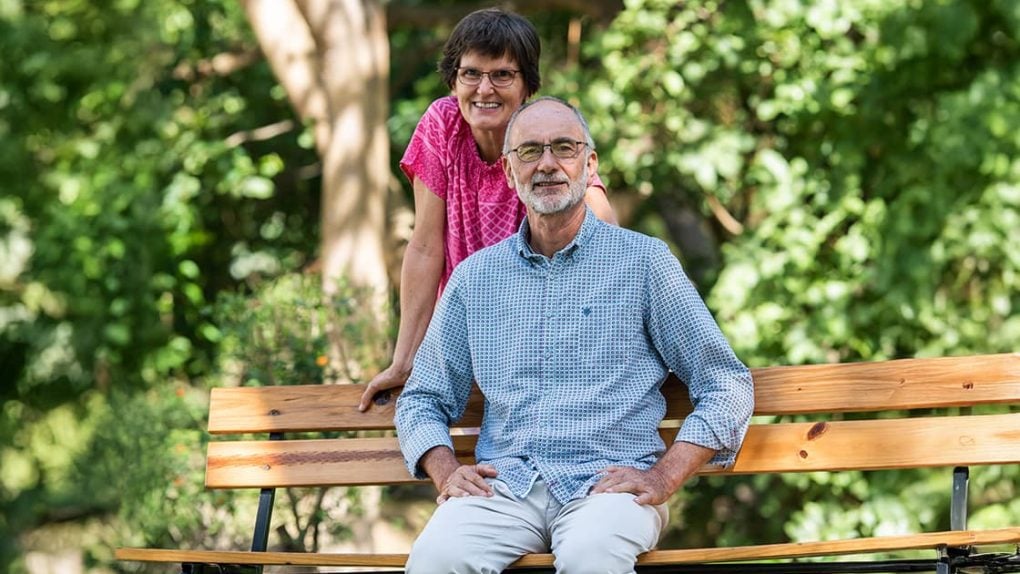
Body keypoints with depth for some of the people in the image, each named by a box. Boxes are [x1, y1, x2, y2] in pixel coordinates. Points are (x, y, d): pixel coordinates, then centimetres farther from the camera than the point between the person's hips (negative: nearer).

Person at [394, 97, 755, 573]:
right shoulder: (474, 277, 17)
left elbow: (727, 386, 6)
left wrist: (661, 479, -6)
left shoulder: (644, 261, 8)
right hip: (504, 484, 2)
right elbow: (423, 400, 22)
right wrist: (447, 473, 1)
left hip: (607, 481, -2)